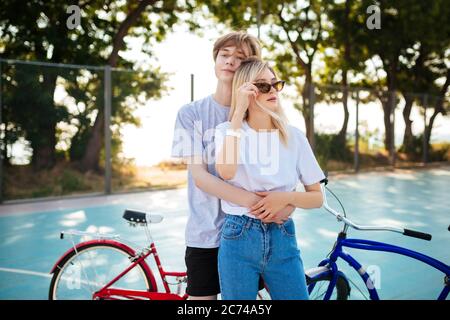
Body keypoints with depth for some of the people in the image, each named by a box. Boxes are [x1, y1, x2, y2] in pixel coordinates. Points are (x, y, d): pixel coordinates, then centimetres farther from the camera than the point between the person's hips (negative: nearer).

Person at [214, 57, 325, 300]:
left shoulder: (294, 136, 3)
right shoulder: (227, 130, -1)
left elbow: (317, 197, 6)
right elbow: (225, 171, -24)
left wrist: (285, 198, -14)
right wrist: (239, 112, -20)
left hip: (282, 239, 2)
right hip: (238, 239, -1)